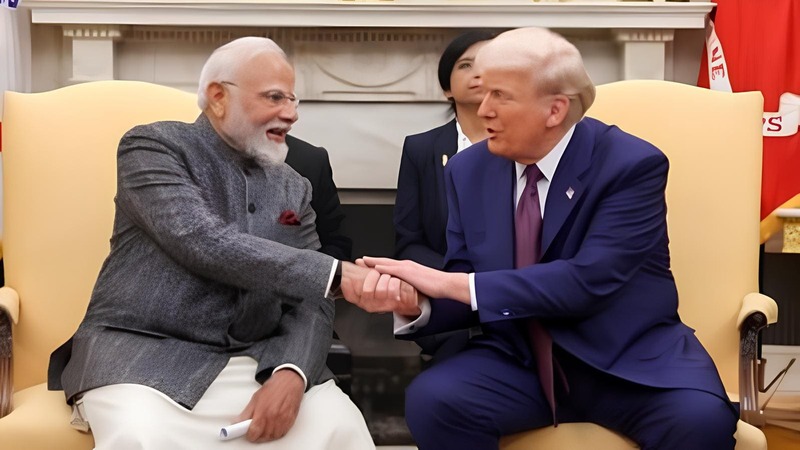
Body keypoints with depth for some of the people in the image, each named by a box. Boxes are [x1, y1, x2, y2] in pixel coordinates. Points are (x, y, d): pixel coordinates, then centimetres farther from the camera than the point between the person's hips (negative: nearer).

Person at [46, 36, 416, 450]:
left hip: (254, 363, 4)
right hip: (144, 355, -4)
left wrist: (291, 374, -15)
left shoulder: (293, 188, 14)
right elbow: (205, 244, -18)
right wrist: (337, 275, -22)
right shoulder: (152, 146, -2)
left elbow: (310, 303, 7)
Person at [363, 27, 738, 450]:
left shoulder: (633, 164, -13)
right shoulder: (469, 170, 2)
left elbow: (588, 280, -24)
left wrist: (452, 284, -26)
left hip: (629, 358, -3)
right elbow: (470, 293, 4)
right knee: (430, 400, -25)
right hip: (519, 360, 3)